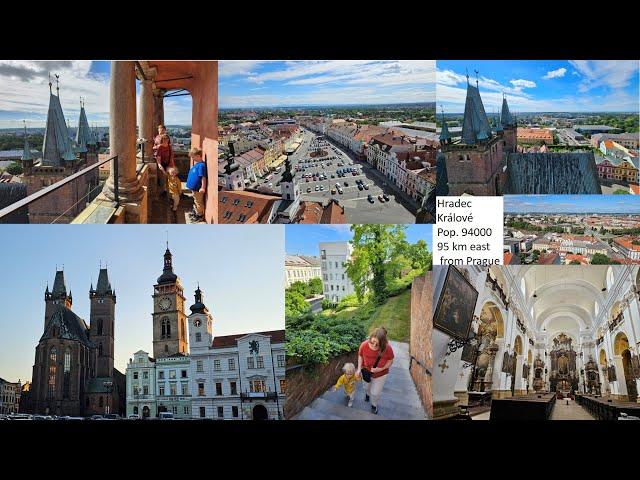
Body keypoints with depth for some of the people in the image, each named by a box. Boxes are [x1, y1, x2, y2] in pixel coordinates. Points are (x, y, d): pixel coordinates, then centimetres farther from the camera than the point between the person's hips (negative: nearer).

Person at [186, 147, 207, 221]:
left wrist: (203, 188, -25)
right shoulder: (196, 164, 6)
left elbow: (203, 177, -26)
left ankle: (200, 215, 15)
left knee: (199, 202, 3)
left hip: (198, 188, -10)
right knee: (196, 201, 23)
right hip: (194, 187, 10)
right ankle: (196, 213, 37)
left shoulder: (201, 165, -24)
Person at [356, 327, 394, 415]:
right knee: (367, 387, 31)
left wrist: (381, 369, -31)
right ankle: (367, 394, 68)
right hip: (366, 372, 2)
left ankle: (374, 404, 50)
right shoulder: (364, 345, -34)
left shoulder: (387, 348, -37)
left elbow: (390, 361, -17)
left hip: (380, 374, -2)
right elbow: (360, 356, -11)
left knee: (375, 393, 15)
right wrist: (359, 369, -18)